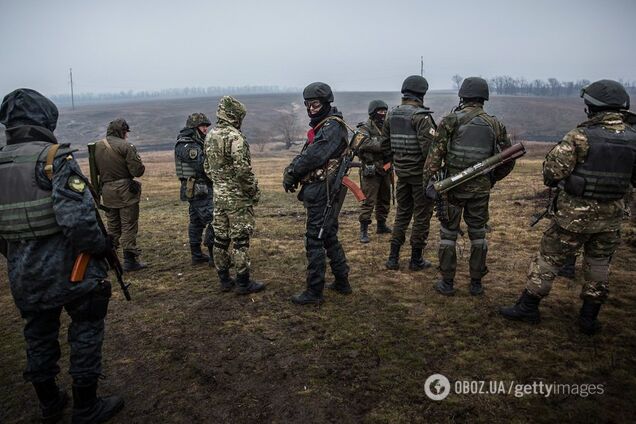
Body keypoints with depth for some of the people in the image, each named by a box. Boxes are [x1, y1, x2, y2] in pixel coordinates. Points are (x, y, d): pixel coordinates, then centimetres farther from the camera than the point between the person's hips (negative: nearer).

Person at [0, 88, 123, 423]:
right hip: (69, 271, -6)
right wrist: (103, 245, -11)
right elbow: (77, 220, -27)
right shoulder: (54, 157, -16)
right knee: (85, 333, 11)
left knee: (38, 338, 20)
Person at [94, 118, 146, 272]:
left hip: (107, 191, 6)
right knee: (129, 226, 2)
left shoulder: (97, 146, 5)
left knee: (112, 227, 18)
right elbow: (137, 171, -16)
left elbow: (96, 170, 12)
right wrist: (140, 165, 4)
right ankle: (130, 260, 4)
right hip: (125, 191, -6)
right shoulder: (126, 146, -14)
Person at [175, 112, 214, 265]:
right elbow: (202, 167, -22)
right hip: (200, 190, -11)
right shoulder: (188, 147, -15)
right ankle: (215, 256, -4)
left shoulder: (195, 144, 16)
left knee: (196, 223, 14)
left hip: (194, 190, 11)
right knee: (213, 221, -9)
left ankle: (197, 255, 23)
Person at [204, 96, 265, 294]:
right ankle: (243, 282, 6)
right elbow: (243, 169, -22)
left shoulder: (210, 136, 10)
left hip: (218, 196, 8)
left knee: (220, 238, 12)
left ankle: (224, 280, 21)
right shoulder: (235, 137, -16)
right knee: (240, 240, -1)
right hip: (238, 196, -8)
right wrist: (255, 191, -11)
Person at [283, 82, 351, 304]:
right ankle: (342, 282, 29)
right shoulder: (321, 126, 17)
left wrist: (292, 172, -10)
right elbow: (305, 154, 14)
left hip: (322, 192, -10)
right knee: (329, 236, 17)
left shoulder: (332, 127, -14)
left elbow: (314, 155, -22)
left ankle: (314, 292, 6)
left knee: (315, 240, -4)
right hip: (322, 191, 10)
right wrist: (292, 170, -3)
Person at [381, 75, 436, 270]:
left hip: (401, 171, 7)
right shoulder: (421, 116, -16)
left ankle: (393, 257, 17)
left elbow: (385, 144, 12)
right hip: (420, 172, -6)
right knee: (422, 214, 6)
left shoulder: (391, 114, 6)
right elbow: (429, 146, -22)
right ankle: (416, 259, 14)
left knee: (402, 212, 17)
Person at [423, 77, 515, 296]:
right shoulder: (495, 124, 5)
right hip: (480, 188, 3)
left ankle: (447, 283, 13)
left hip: (452, 186, -3)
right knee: (478, 234, 14)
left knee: (448, 234, 7)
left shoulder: (451, 120, -5)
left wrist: (429, 180, -9)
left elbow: (436, 152, -12)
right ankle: (476, 283, 21)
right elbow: (508, 159, 9)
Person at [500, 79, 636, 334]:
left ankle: (528, 307, 17)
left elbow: (553, 170, -18)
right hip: (611, 217, 5)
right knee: (599, 266, 18)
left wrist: (553, 181, 3)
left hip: (575, 214, -4)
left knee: (548, 259, 8)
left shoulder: (581, 137, -16)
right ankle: (589, 318, 26)